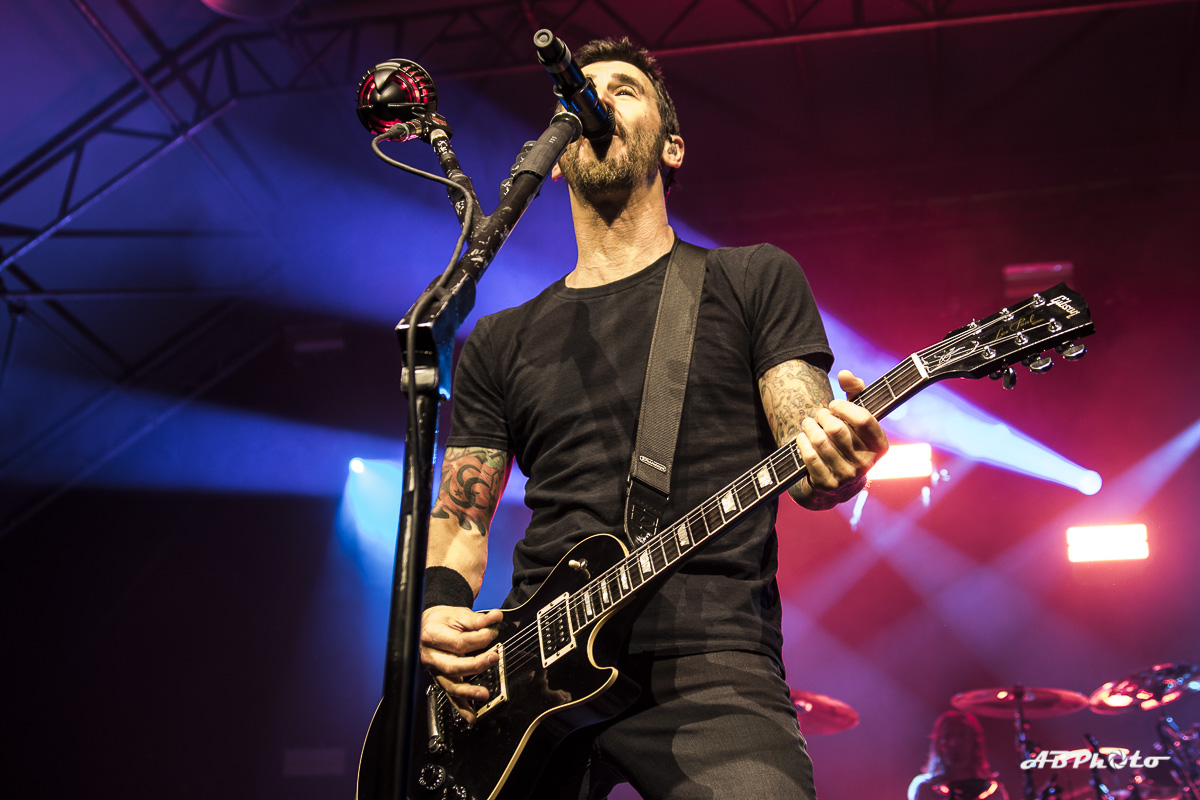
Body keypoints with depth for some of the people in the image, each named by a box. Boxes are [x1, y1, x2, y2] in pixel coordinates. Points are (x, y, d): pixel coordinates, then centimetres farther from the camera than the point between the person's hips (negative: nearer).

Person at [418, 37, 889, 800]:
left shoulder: (754, 279, 9)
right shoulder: (500, 343, 17)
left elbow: (805, 466, 2)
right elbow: (458, 521, 17)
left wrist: (836, 465, -21)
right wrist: (436, 610, -4)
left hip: (708, 665, -2)